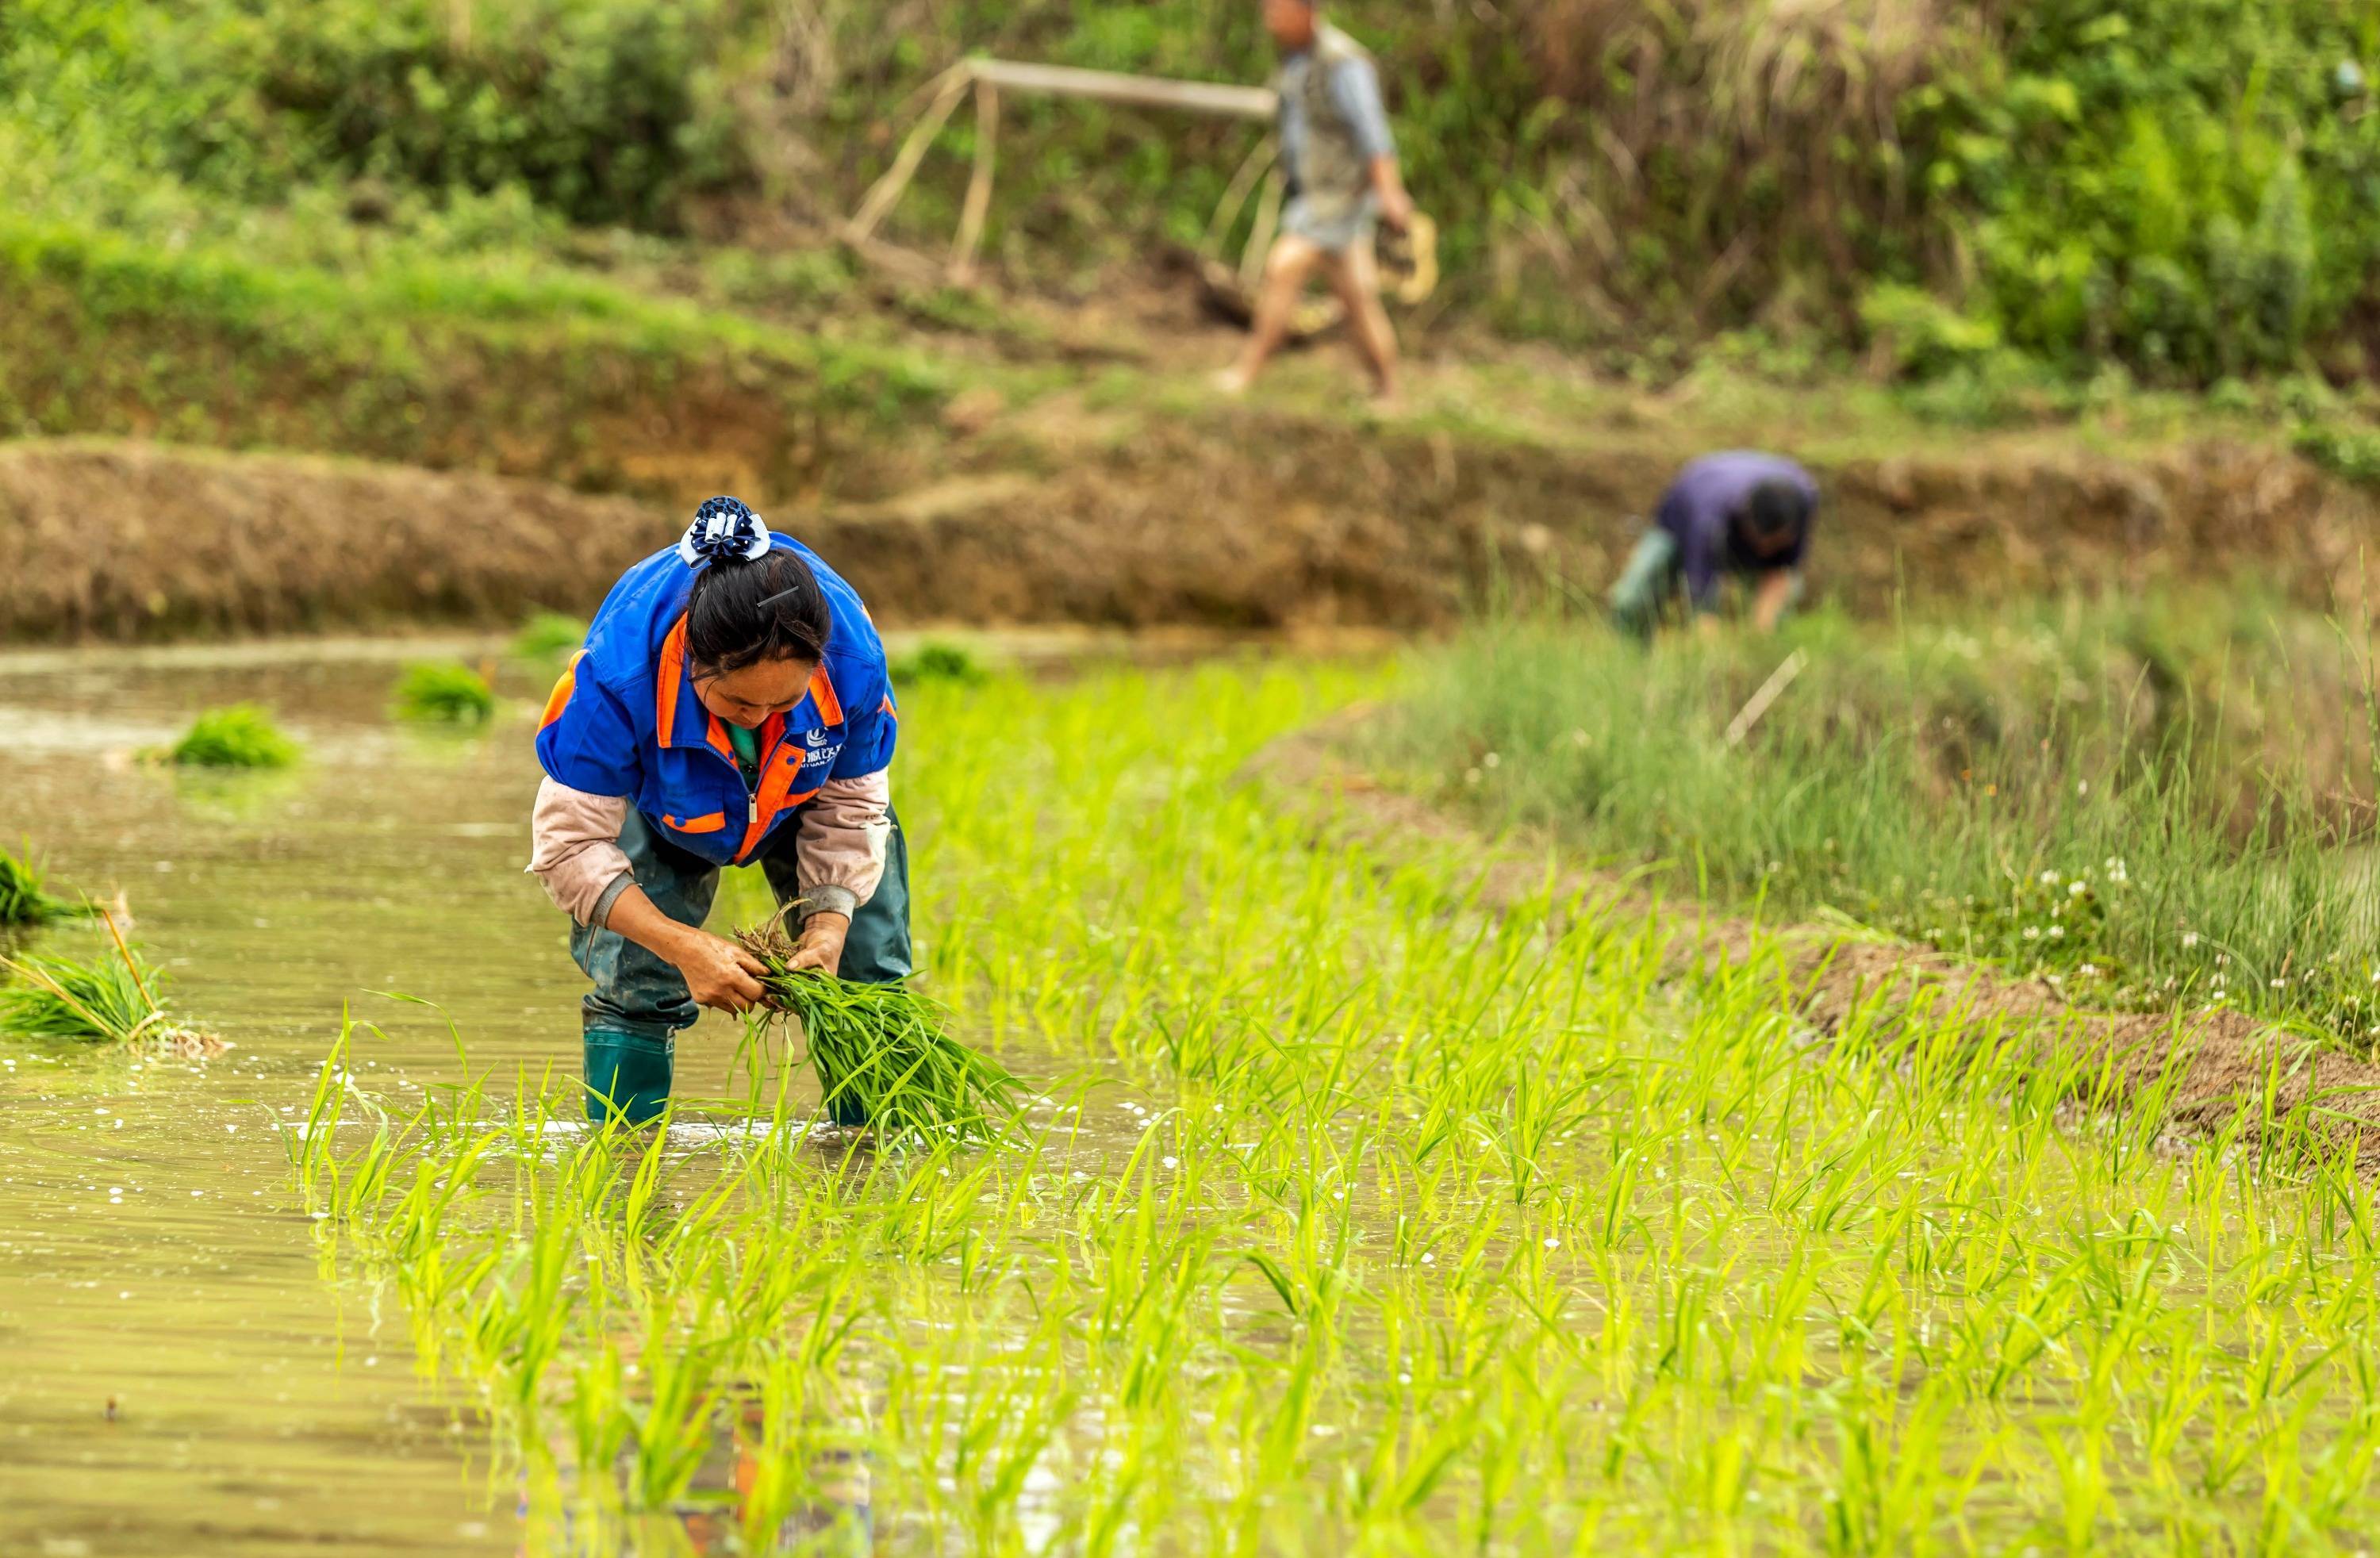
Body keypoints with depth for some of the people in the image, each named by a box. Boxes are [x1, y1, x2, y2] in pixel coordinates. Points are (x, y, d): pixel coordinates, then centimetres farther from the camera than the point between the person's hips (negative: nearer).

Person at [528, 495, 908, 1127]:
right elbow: (572, 843, -35)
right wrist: (685, 947, -42)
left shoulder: (855, 657, -40)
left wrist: (829, 924, -34)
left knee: (869, 974, -1)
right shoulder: (619, 677, -46)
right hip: (656, 806, -2)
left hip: (802, 792, 2)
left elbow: (849, 811, -20)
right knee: (635, 982, -12)